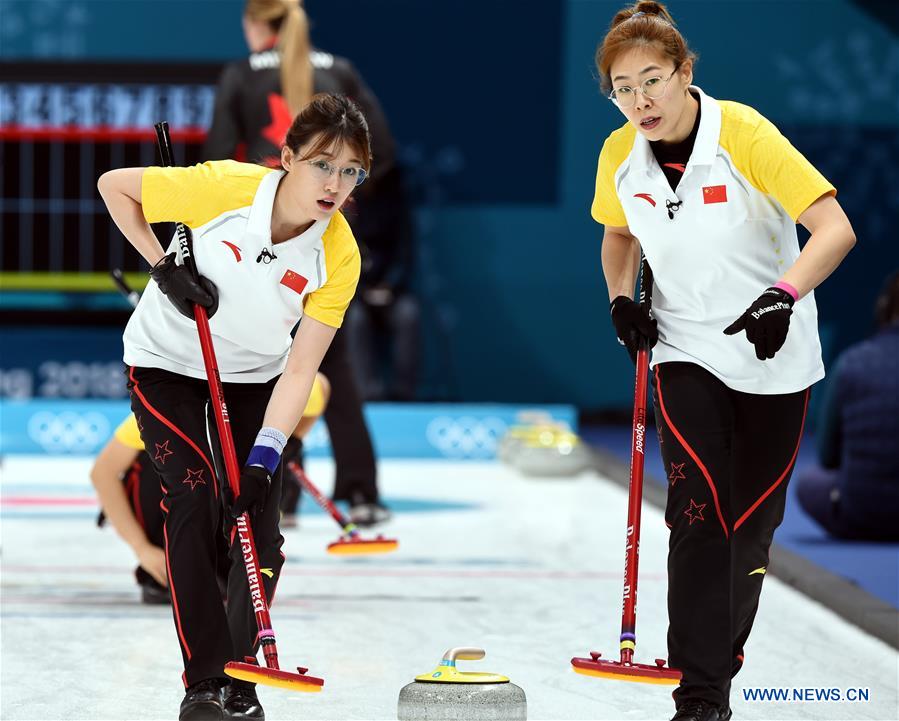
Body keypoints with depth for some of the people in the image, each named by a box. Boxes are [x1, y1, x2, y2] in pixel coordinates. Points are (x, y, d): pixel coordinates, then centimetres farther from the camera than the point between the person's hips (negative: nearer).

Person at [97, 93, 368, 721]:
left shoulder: (340, 256, -22)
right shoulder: (223, 187, -29)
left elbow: (300, 369, -23)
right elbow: (114, 186, -14)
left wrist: (263, 458, -31)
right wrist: (163, 268, -20)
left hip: (254, 374, 3)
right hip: (167, 362, -3)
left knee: (259, 531, -4)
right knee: (193, 503, -16)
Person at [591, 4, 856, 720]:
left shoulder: (746, 134, -21)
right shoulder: (620, 156, -7)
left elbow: (835, 228, -25)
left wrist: (783, 295, -40)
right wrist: (622, 297, -2)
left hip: (774, 360, -2)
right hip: (686, 352, 2)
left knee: (753, 523, 8)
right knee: (699, 510, -15)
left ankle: (720, 657, 31)